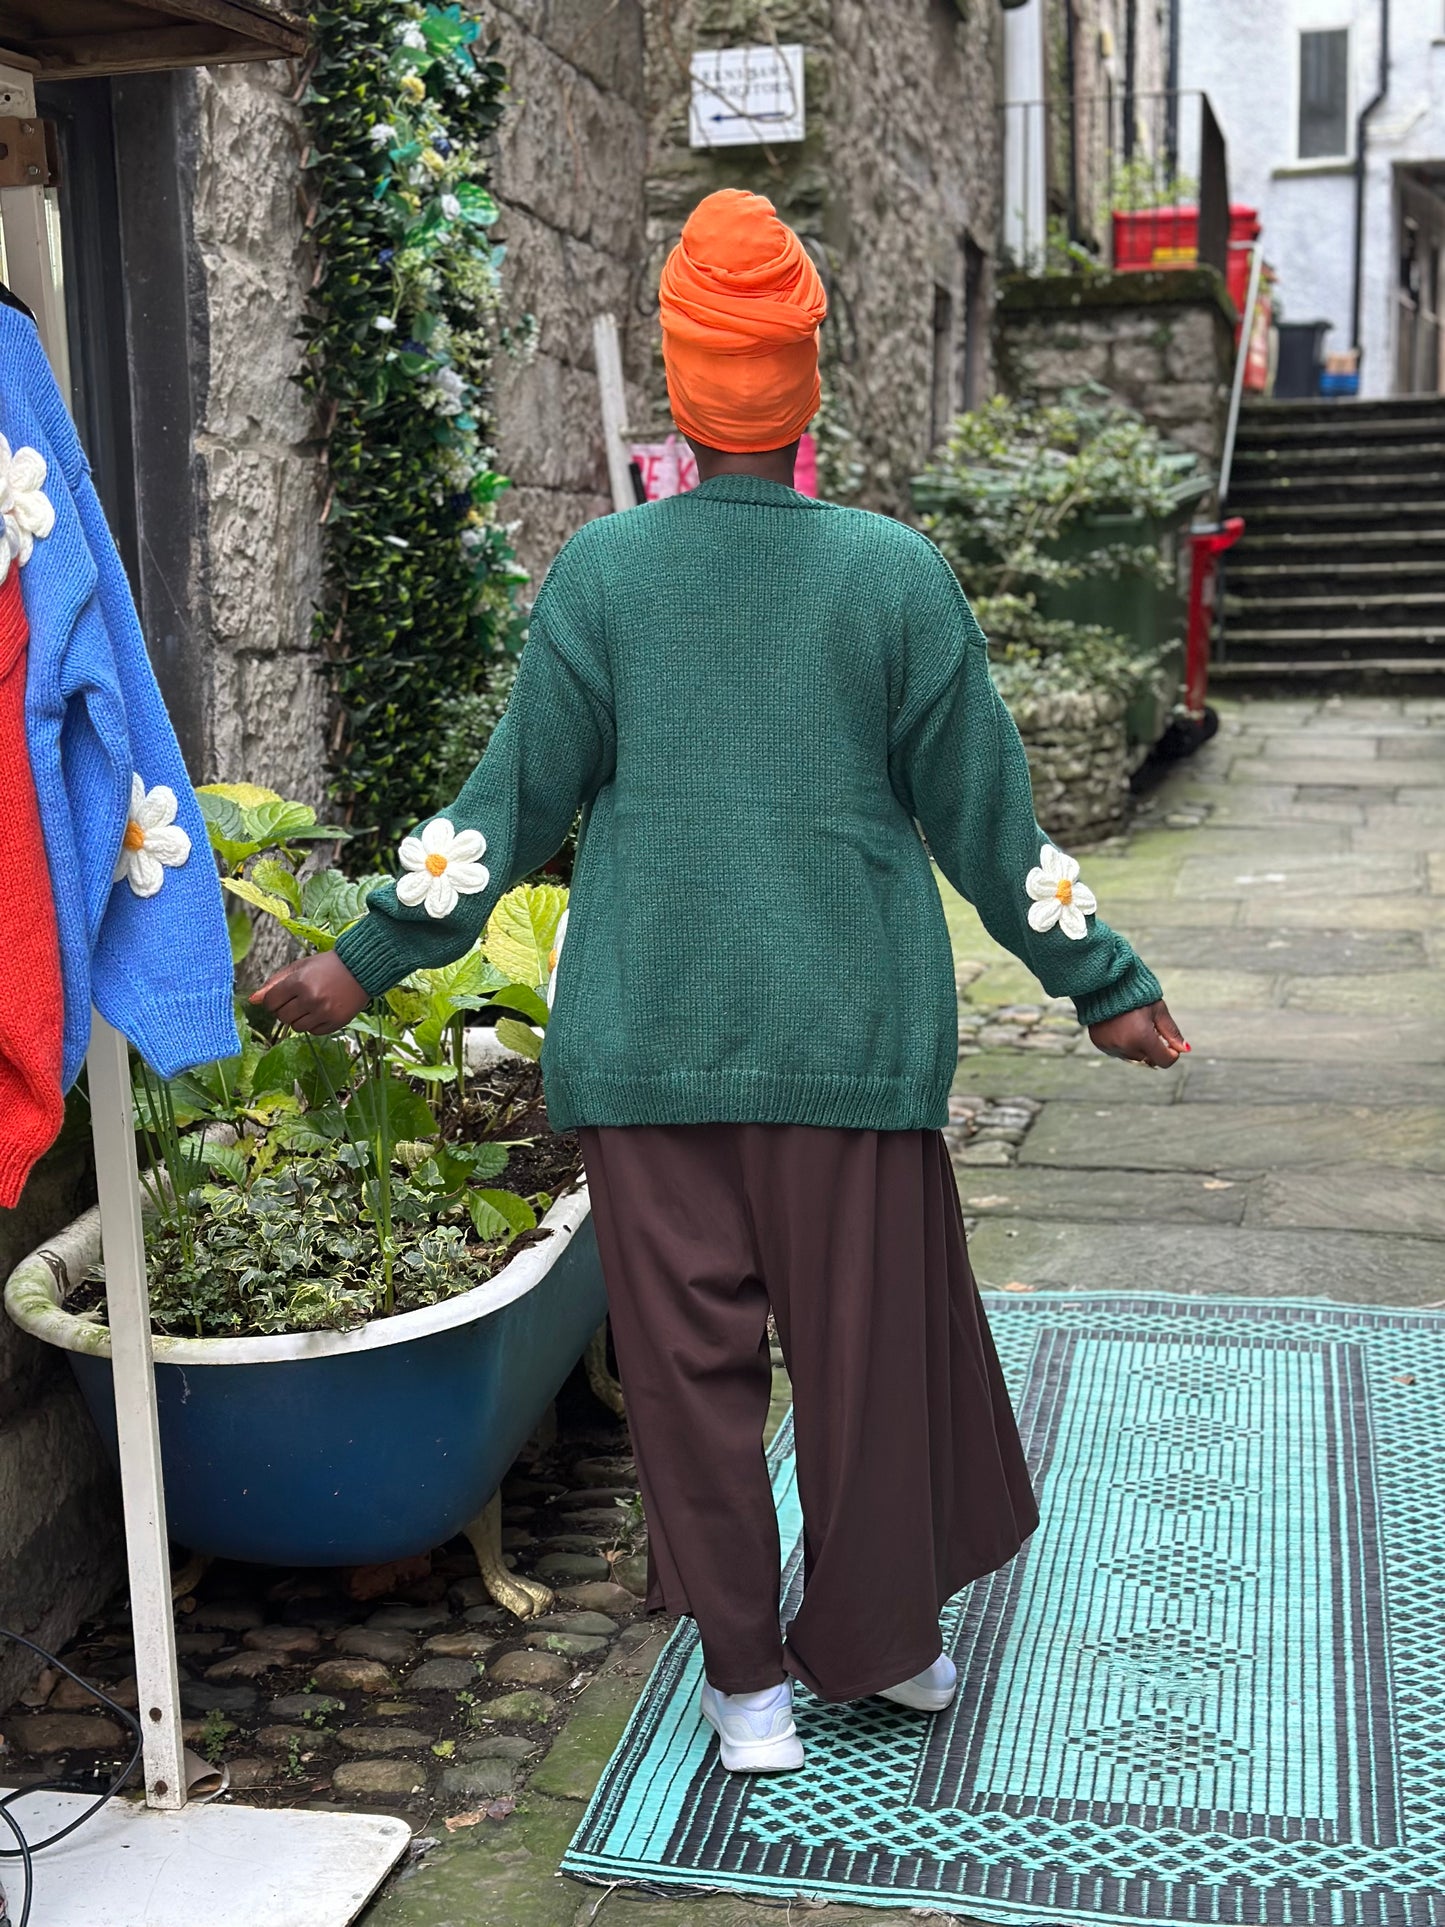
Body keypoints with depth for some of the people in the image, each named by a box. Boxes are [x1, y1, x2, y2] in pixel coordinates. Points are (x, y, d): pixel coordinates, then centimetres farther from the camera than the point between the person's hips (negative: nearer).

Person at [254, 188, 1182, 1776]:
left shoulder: (602, 570, -1)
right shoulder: (898, 574, -2)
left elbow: (516, 803, 0)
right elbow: (983, 812, 2)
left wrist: (368, 958, 12)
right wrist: (1103, 986, 14)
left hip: (647, 1036, 1)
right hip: (849, 1035, 0)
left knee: (690, 1349, 10)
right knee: (866, 1337, 13)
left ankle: (748, 1679, 22)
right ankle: (881, 1641, 31)